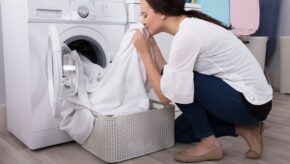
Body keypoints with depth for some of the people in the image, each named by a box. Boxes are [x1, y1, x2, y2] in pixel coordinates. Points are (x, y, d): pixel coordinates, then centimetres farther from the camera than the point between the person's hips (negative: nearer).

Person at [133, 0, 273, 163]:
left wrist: (144, 52, -12)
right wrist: (151, 44, 2)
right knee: (179, 131, 16)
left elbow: (165, 96, -17)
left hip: (250, 103, -9)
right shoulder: (191, 26, 5)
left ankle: (209, 144, -3)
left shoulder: (187, 35, -24)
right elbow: (167, 77, 5)